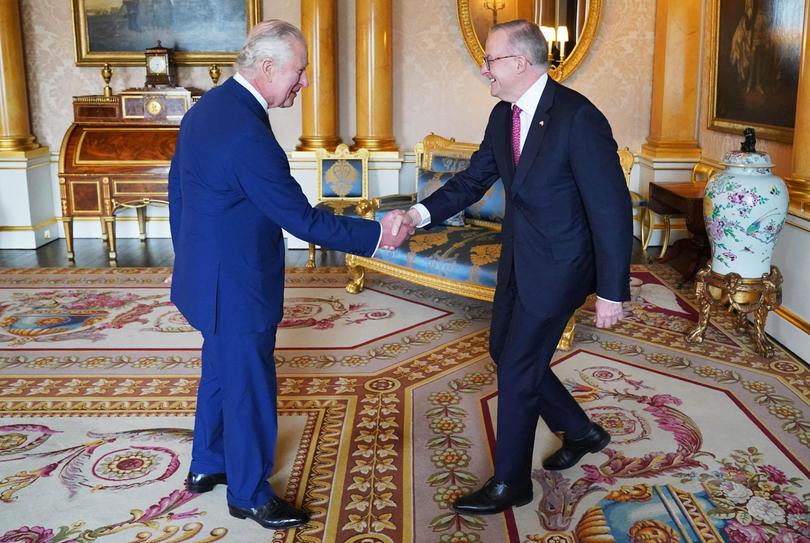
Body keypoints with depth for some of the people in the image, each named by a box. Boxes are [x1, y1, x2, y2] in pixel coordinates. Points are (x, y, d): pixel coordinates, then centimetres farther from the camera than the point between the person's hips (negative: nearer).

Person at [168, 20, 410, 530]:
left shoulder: (207, 106, 3)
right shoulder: (248, 134, -28)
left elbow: (178, 188, 12)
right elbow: (302, 218, -24)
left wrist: (188, 257, 22)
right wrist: (375, 235, -16)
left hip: (205, 273, 10)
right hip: (235, 286, -10)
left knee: (221, 371, 24)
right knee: (250, 388, 7)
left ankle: (207, 465, 43)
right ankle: (249, 494, 26)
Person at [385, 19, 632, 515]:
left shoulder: (578, 118, -22)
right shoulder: (503, 115, 2)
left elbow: (612, 209, -20)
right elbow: (473, 180, 7)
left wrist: (612, 292, -19)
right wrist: (420, 213, -10)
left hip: (558, 265, -8)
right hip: (518, 257, 8)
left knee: (518, 369, -1)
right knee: (506, 351, 17)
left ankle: (510, 484, 20)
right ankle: (580, 432, 39)